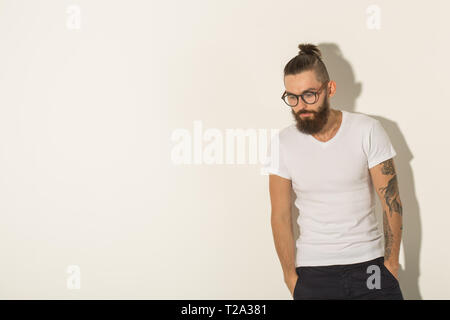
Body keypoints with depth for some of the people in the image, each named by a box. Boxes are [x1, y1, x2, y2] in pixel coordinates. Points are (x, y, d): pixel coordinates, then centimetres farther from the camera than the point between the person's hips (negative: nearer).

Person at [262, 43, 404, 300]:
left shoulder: (367, 130, -5)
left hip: (370, 264, 0)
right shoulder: (283, 142, -3)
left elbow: (392, 203, -2)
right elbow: (281, 216, 1)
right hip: (313, 273, 0)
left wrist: (391, 263, -6)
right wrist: (291, 277, -1)